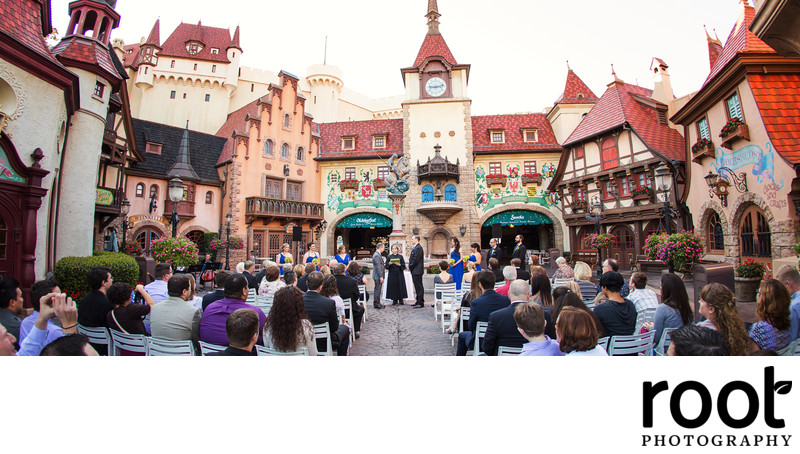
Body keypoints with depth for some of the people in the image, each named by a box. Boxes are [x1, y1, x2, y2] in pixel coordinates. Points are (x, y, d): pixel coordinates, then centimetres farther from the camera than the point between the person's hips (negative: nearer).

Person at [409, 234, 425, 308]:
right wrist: (410, 267, 9)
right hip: (414, 271, 10)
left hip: (417, 271, -10)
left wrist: (410, 267, -10)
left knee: (419, 287, -6)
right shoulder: (415, 247, 18)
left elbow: (416, 260, -19)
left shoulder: (418, 248, -15)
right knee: (417, 287, 14)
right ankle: (418, 301, 21)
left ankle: (421, 303, -2)